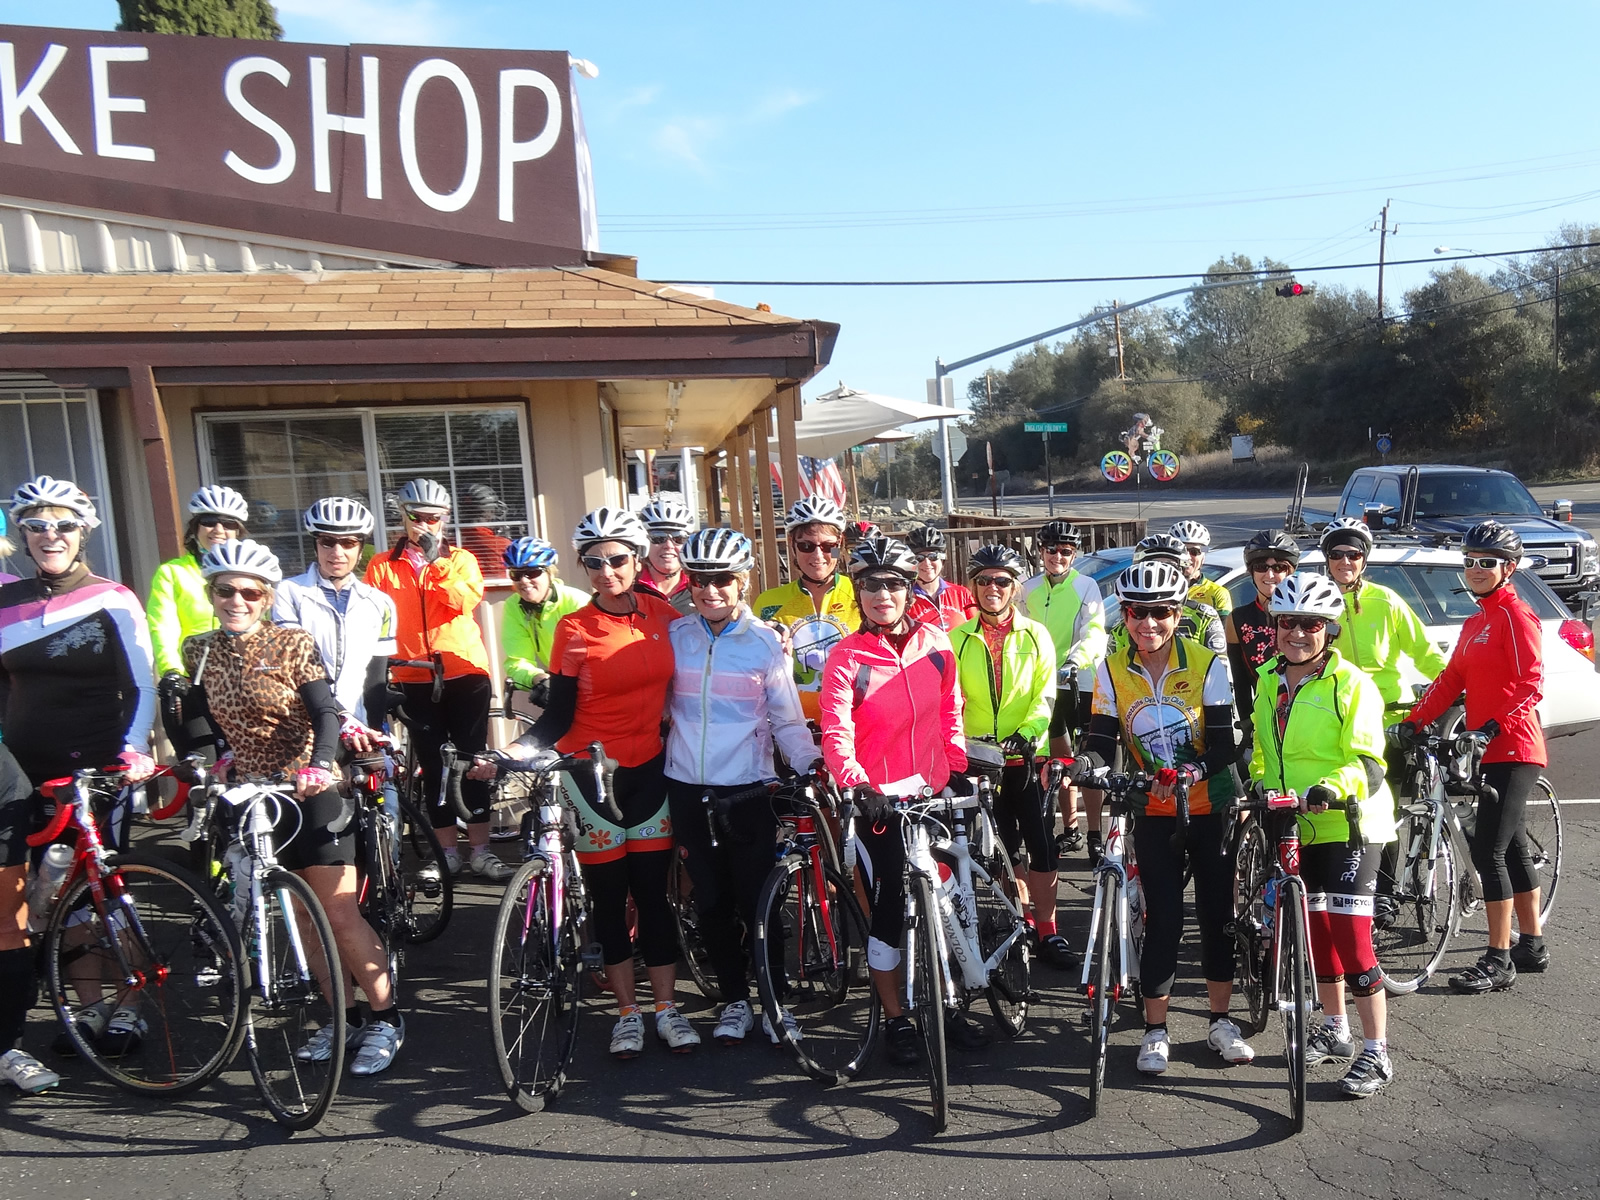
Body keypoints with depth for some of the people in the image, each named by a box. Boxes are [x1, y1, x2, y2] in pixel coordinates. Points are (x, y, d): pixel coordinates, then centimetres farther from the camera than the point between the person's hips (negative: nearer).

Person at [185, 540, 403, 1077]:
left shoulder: (293, 643, -8)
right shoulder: (199, 650, 5)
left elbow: (326, 713, -14)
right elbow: (207, 720, 18)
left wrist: (319, 764, -30)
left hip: (311, 795, -5)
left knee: (340, 916, -6)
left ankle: (386, 1018, 7)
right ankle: (343, 1017, 23)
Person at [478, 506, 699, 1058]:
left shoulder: (663, 615, -1)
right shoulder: (574, 630, -8)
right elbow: (558, 717, -8)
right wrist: (508, 753, -21)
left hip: (650, 769, 2)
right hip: (590, 774, -2)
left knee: (652, 890, 6)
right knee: (608, 896, 7)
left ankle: (667, 1007, 20)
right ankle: (627, 1012, 22)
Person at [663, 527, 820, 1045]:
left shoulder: (765, 643, -3)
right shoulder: (674, 636, 4)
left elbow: (787, 720, -1)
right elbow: (657, 704, 12)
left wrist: (809, 761, -14)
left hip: (748, 788, -2)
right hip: (687, 786, 3)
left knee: (757, 901, 0)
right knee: (711, 902, 10)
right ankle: (734, 1000, 26)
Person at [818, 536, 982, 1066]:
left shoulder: (936, 644, 1)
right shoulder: (846, 658, -10)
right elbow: (836, 733, -18)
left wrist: (957, 769, 9)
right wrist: (857, 785, -33)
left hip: (933, 793, 4)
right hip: (878, 801, -3)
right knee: (890, 908, 2)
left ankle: (946, 1007, 32)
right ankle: (895, 1019, 21)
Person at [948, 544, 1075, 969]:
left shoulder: (1036, 635, 3)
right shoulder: (958, 639, 5)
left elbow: (1046, 695, -2)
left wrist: (1026, 733, -17)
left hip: (1029, 757, -1)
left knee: (1043, 848, -1)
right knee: (1003, 851, 10)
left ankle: (1047, 931, 12)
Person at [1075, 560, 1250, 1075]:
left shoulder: (1207, 664, -11)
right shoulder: (1112, 671, -6)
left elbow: (1225, 743, -14)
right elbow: (1101, 739, -9)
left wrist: (1196, 771, -33)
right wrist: (1085, 761, -31)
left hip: (1212, 806, 0)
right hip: (1155, 811, 0)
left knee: (1217, 910, 9)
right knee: (1163, 918, -1)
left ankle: (1220, 1021, 27)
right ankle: (1155, 1031, 14)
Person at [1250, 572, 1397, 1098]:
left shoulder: (1351, 684, -13)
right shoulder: (1268, 680, 7)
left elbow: (1367, 762, -19)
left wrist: (1331, 789, -35)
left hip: (1348, 822, -7)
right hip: (1294, 824, 7)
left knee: (1351, 936, -8)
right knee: (1315, 929, 16)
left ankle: (1376, 1054, 5)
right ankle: (1335, 1031, 33)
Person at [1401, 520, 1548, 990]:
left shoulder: (1516, 615, -10)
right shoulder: (1475, 622, 18)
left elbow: (1530, 682, -18)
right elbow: (1451, 680, 14)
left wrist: (1495, 724, -28)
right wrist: (1413, 722, 5)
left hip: (1513, 749, -9)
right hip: (1489, 751, 9)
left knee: (1488, 850, -11)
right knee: (1511, 846, 17)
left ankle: (1498, 961, -4)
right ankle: (1532, 946, 29)